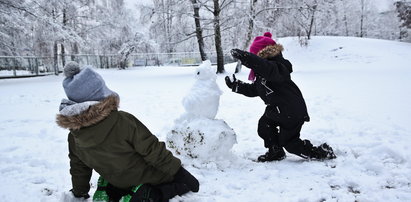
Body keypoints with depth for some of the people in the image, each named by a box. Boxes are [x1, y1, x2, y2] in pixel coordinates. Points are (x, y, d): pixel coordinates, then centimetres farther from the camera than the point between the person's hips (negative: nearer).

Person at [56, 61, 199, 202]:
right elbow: (152, 149, -23)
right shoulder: (123, 121, -28)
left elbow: (79, 170, 6)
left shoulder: (74, 138, -10)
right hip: (154, 179, -2)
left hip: (119, 185, 3)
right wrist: (177, 169, -10)